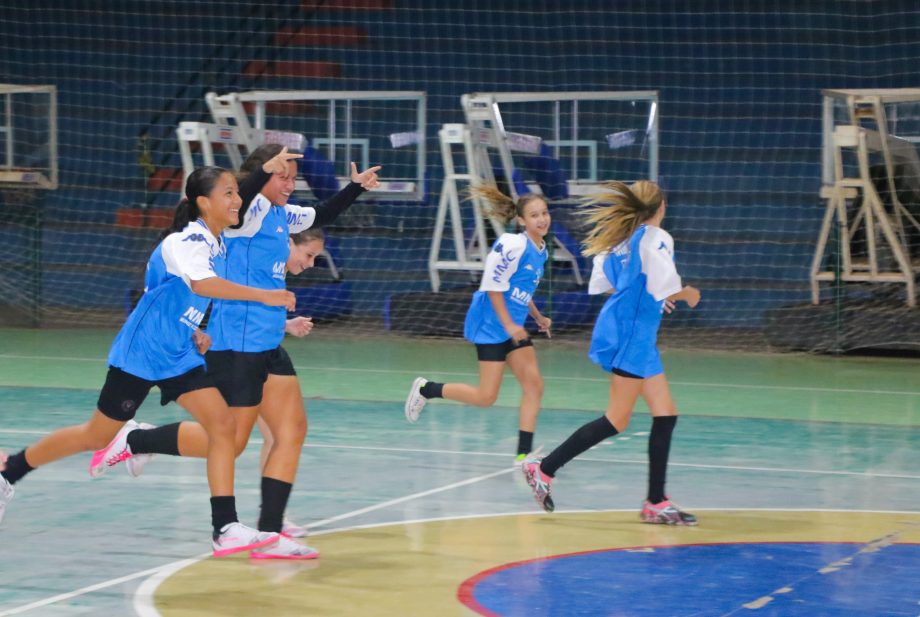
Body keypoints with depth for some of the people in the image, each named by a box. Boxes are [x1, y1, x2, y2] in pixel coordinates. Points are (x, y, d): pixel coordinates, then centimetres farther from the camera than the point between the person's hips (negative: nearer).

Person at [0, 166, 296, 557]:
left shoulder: (218, 243, 6)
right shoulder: (185, 242, -21)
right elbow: (202, 284, -43)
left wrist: (197, 332, 12)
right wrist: (264, 296, -46)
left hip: (181, 357, 8)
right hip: (140, 354, -8)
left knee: (223, 426, -9)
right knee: (97, 436, 6)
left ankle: (225, 530, -11)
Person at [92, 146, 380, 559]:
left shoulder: (282, 214, 15)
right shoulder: (251, 208, -12)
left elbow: (322, 216, 35)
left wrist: (357, 186, 26)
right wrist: (264, 171, -51)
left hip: (267, 345, 10)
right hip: (237, 343, -10)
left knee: (292, 429, 2)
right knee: (229, 440, -7)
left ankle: (269, 535, 2)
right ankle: (133, 441, 8)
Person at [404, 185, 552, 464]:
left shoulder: (540, 250, 10)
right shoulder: (513, 245, -18)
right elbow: (493, 286, -18)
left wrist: (539, 317, 14)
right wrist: (508, 325, -19)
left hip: (514, 327, 8)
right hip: (492, 325, -8)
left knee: (534, 384, -4)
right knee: (486, 397, -7)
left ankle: (523, 455, -1)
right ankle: (426, 389, 14)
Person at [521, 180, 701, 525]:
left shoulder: (622, 237, 12)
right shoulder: (656, 238, -13)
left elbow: (602, 284, 19)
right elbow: (667, 289, -21)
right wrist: (687, 294, 1)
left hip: (638, 336, 9)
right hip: (629, 334, -9)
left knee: (665, 414, 7)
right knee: (617, 420, -7)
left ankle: (656, 503, 7)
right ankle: (544, 469, -3)